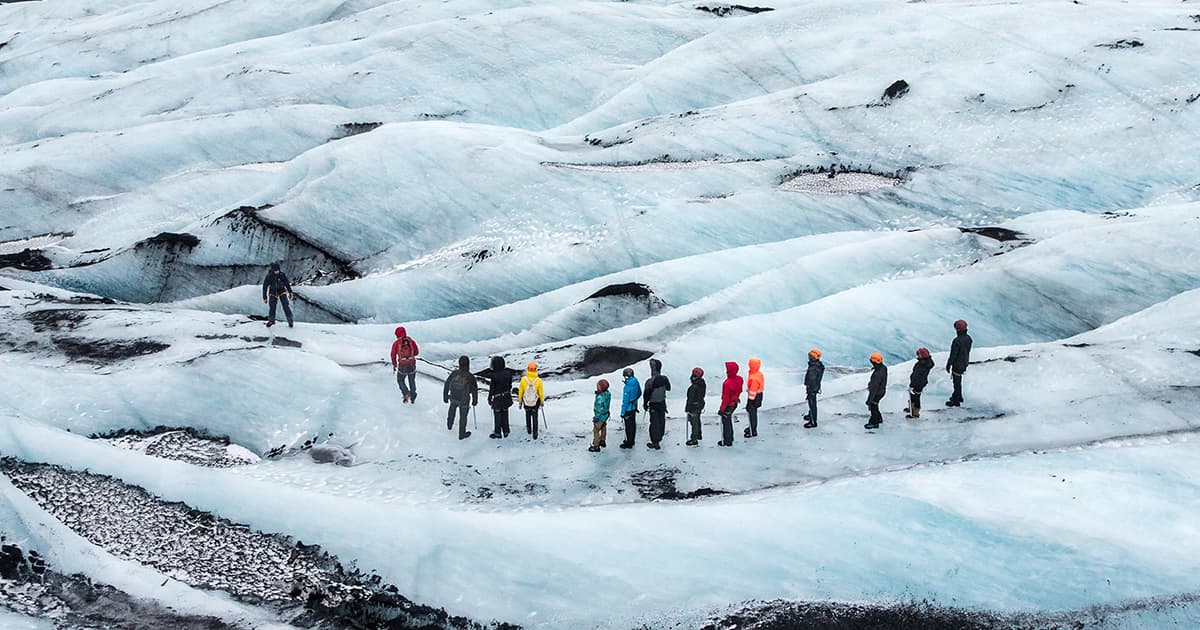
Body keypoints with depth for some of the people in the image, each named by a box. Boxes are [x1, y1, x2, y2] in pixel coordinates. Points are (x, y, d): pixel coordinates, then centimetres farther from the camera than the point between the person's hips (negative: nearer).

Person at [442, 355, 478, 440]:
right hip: (464, 401, -3)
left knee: (452, 409, 34)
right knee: (463, 417, 17)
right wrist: (474, 401, 7)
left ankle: (449, 425, 56)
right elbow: (474, 390, -10)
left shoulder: (454, 373, -13)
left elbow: (446, 385, -4)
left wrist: (445, 396, 11)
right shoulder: (470, 377, -20)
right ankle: (462, 434, 31)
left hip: (453, 398, 3)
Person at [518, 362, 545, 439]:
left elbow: (520, 391, -7)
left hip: (526, 402, 1)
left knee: (528, 415, 25)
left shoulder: (523, 379, -19)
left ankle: (529, 429, 41)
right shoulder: (538, 380, -21)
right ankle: (535, 433, 15)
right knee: (535, 417, 14)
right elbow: (541, 392, -10)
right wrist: (542, 401, 7)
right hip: (535, 402, -1)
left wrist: (520, 401, 9)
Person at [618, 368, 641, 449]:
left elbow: (625, 402, -24)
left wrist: (622, 413, -15)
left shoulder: (627, 387, -29)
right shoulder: (636, 383, -5)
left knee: (629, 426, 5)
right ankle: (631, 440, 35)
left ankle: (629, 444, 16)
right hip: (634, 407, 8)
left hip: (628, 409, -8)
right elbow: (639, 393, 11)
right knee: (633, 425, 20)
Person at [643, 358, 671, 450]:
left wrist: (645, 404, -1)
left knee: (654, 423, 5)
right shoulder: (664, 379, -11)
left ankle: (655, 443, 10)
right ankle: (659, 437, 41)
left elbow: (647, 394, -17)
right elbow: (668, 388, 8)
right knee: (662, 421, 21)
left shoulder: (650, 382, -26)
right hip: (662, 403, 5)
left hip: (653, 405, -5)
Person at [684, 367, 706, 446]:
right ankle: (698, 435, 41)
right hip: (700, 404, 9)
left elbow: (690, 399, -25)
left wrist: (688, 409, -15)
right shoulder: (703, 384, -5)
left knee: (694, 423, 3)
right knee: (697, 420, 25)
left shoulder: (693, 388, -32)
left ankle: (694, 439, 12)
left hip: (694, 407, -9)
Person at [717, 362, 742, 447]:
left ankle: (727, 442, 28)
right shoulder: (739, 379, -13)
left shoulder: (727, 384, -37)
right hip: (735, 403, 7)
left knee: (725, 423, 13)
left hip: (728, 405, -7)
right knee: (729, 420, 28)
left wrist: (722, 410, -16)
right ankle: (730, 438, 44)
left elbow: (726, 398, -28)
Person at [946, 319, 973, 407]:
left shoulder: (957, 341, -30)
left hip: (957, 364, -8)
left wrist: (948, 365, -10)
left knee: (957, 382, 7)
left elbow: (953, 355, -23)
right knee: (958, 380, 25)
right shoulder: (968, 338, -6)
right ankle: (958, 396, 41)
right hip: (965, 363, 8)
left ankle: (956, 401, 20)